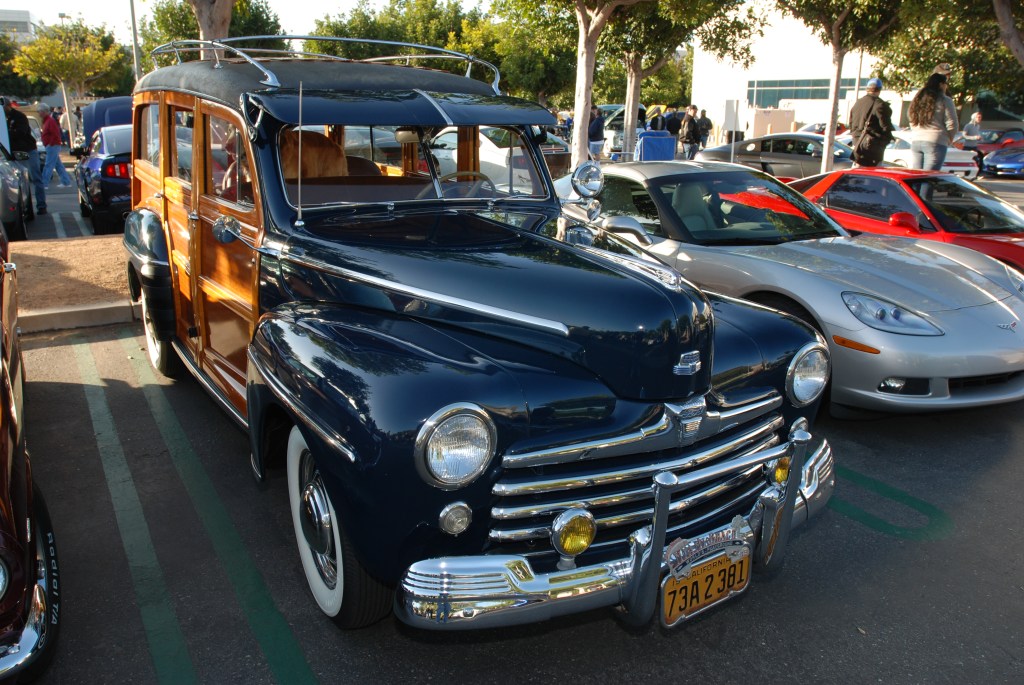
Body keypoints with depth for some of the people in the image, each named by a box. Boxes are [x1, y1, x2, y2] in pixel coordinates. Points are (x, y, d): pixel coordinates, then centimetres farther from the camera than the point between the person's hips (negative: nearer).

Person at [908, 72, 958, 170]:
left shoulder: (917, 99, 15)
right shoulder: (944, 101, -4)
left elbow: (912, 123, 18)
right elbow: (952, 125, -6)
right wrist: (949, 138, 10)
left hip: (915, 141, 6)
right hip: (935, 142, -6)